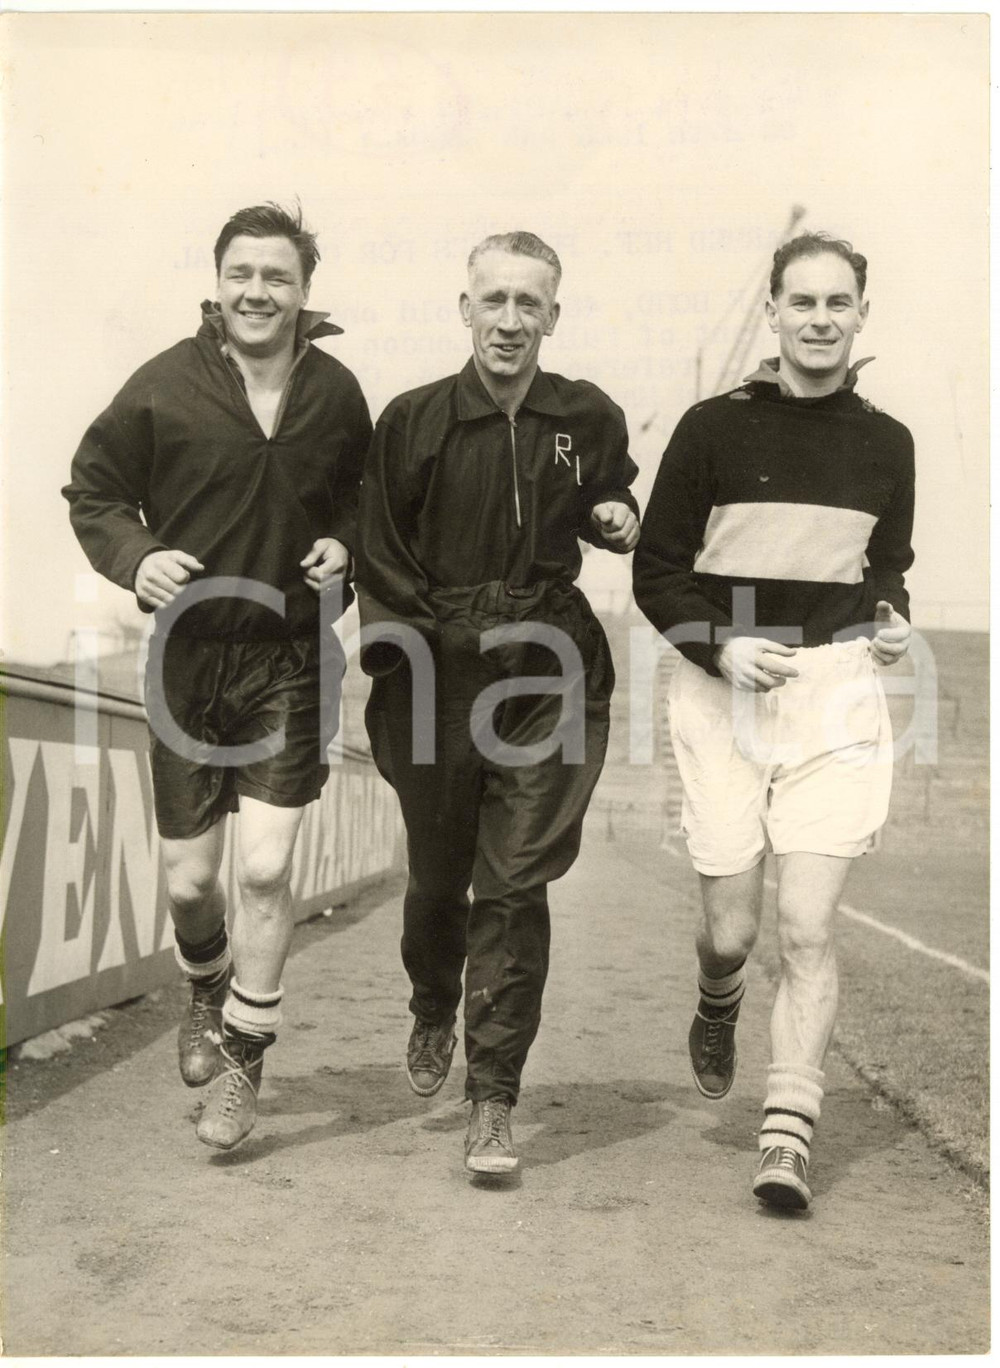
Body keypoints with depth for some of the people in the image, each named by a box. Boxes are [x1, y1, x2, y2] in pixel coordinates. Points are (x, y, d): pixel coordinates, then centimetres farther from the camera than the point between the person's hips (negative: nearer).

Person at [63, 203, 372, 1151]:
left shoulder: (337, 395, -1)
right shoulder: (163, 388, -7)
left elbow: (364, 497, 17)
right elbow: (91, 493, 3)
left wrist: (344, 543, -5)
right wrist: (135, 557, -16)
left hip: (292, 656, 0)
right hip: (188, 654, 0)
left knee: (265, 869, -8)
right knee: (188, 879, 8)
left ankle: (243, 1055, 12)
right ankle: (207, 987, 42)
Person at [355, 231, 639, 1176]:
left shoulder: (589, 420, 3)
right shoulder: (414, 420, -2)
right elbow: (380, 557, 2)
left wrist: (618, 522, 0)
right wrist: (399, 658, -5)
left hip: (551, 671, 0)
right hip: (441, 668, 0)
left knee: (515, 881, -5)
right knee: (437, 873, 12)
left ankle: (493, 1098, 1)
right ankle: (433, 1013, 44)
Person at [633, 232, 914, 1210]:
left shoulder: (885, 443, 5)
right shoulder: (714, 429, -4)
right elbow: (656, 572, 1)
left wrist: (889, 619, -2)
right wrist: (723, 648, -14)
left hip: (834, 695, 1)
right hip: (723, 692, -1)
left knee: (807, 926, -6)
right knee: (731, 928, 4)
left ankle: (786, 1140, 1)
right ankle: (717, 1007, 40)